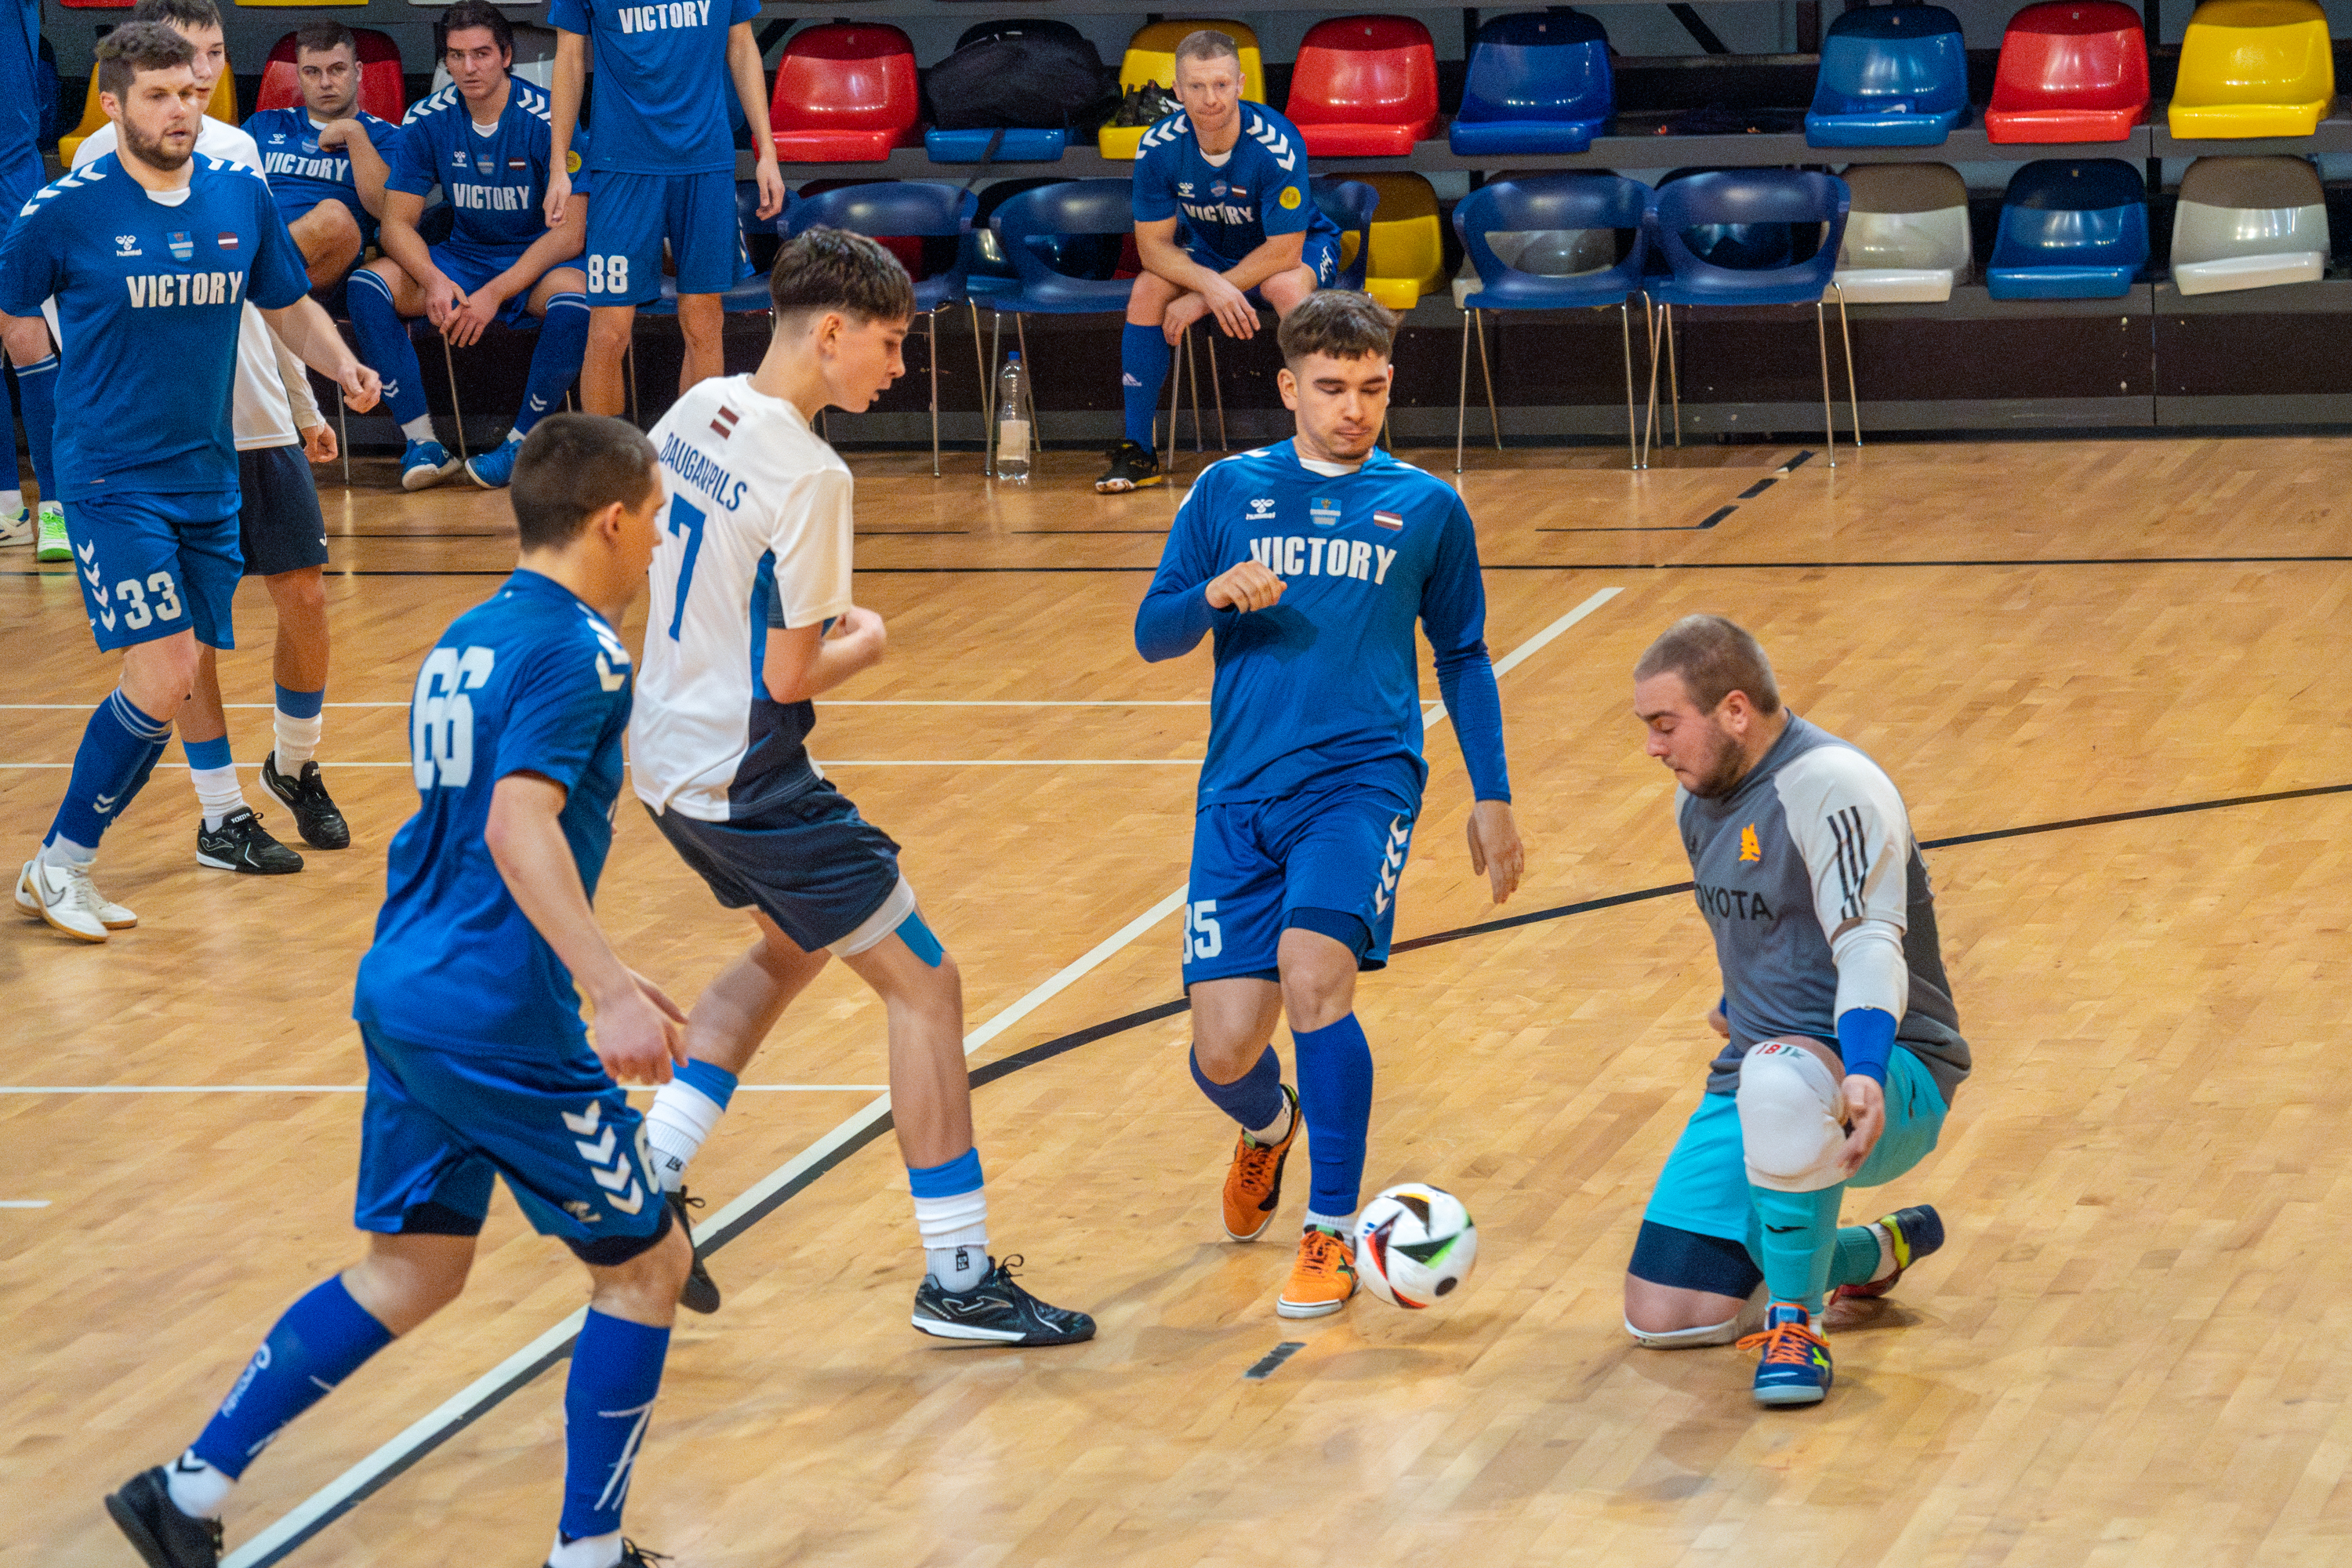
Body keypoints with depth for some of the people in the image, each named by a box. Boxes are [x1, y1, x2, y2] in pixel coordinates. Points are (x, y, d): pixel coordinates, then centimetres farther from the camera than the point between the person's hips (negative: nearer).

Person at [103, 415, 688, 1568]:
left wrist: (587, 974, 32)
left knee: (411, 1268, 17)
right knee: (646, 1262, 5)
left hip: (402, 993, 9)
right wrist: (608, 987, -33)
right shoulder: (575, 649, -13)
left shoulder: (469, 638, 14)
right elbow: (519, 827, -26)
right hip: (498, 1023, -9)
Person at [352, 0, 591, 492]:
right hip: (463, 256, 4)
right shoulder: (427, 121, -4)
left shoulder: (547, 119, -16)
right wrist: (435, 281, -25)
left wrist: (495, 294, -26)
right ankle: (422, 442, -20)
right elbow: (397, 223, -3)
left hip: (538, 262, -4)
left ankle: (522, 443, -20)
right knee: (368, 284, -21)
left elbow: (570, 233, -17)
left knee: (574, 299, -38)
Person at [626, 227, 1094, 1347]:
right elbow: (793, 677, -20)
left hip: (663, 756, 9)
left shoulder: (698, 412, 2)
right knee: (923, 986, 0)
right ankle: (958, 1276, 2)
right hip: (749, 780, -9)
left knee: (790, 949, 30)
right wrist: (862, 644, 2)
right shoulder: (808, 476, -23)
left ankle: (653, 1176, 21)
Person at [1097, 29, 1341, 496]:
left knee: (1287, 287, -37)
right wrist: (1211, 284, -36)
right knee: (1148, 290, -24)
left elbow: (1284, 250, -29)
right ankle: (1137, 453, -15)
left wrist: (1202, 299, -30)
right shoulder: (1158, 147, -20)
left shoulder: (1276, 143, -32)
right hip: (1207, 252, 4)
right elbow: (1153, 244, -16)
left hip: (1297, 245, -4)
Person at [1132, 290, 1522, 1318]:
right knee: (1224, 1054, -5)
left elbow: (1463, 656, 18)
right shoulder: (1229, 492, 9)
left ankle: (1332, 1235, -12)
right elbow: (1153, 636, 10)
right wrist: (1213, 596, -12)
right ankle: (1267, 1127, 36)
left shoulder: (1427, 508, 8)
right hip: (1241, 795, 2)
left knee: (1314, 974, -27)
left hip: (1363, 778, -2)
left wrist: (1492, 797, 14)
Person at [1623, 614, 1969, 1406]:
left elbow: (1870, 944, -29)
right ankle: (1878, 1253, 22)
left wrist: (1861, 1073, -44)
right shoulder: (1698, 800, 11)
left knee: (1784, 1077, -45)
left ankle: (1796, 1327, -26)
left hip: (1895, 1077, -9)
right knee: (1664, 1317, -4)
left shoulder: (1829, 785, -17)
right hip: (1754, 1072, 9)